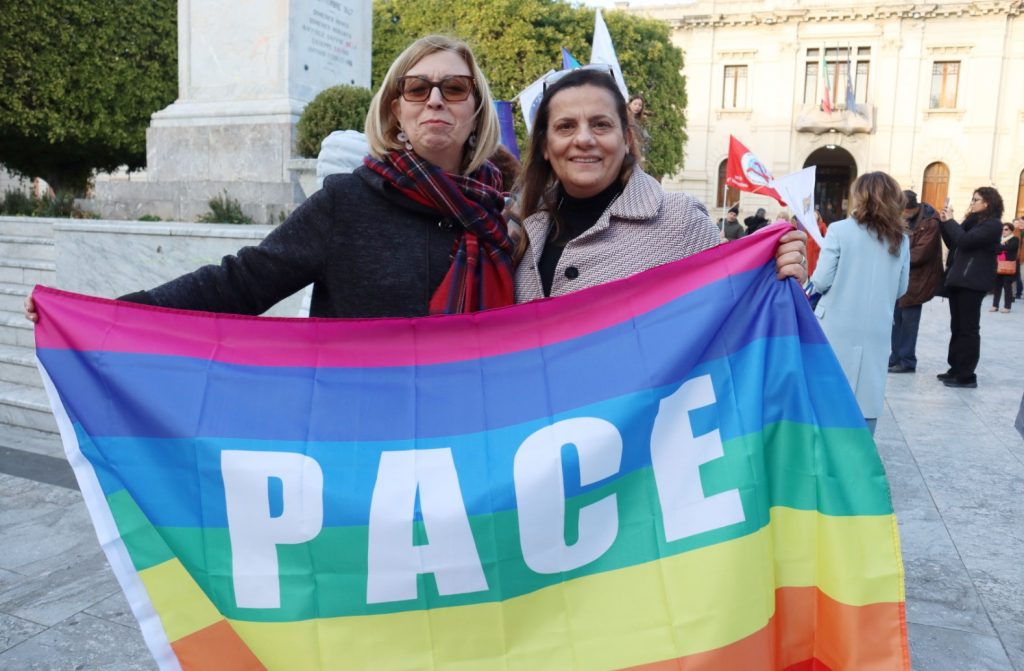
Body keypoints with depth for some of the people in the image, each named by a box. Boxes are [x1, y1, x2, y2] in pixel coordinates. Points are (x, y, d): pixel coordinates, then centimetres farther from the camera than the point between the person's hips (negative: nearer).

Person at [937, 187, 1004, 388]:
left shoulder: (992, 224, -8)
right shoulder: (974, 221, 18)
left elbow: (964, 240, -20)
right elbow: (953, 244, 15)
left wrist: (950, 221, -8)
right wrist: (944, 222, 4)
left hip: (972, 282, -9)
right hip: (959, 280, 9)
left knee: (968, 328, -6)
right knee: (957, 327, 10)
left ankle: (966, 375, -2)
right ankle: (956, 369, 17)